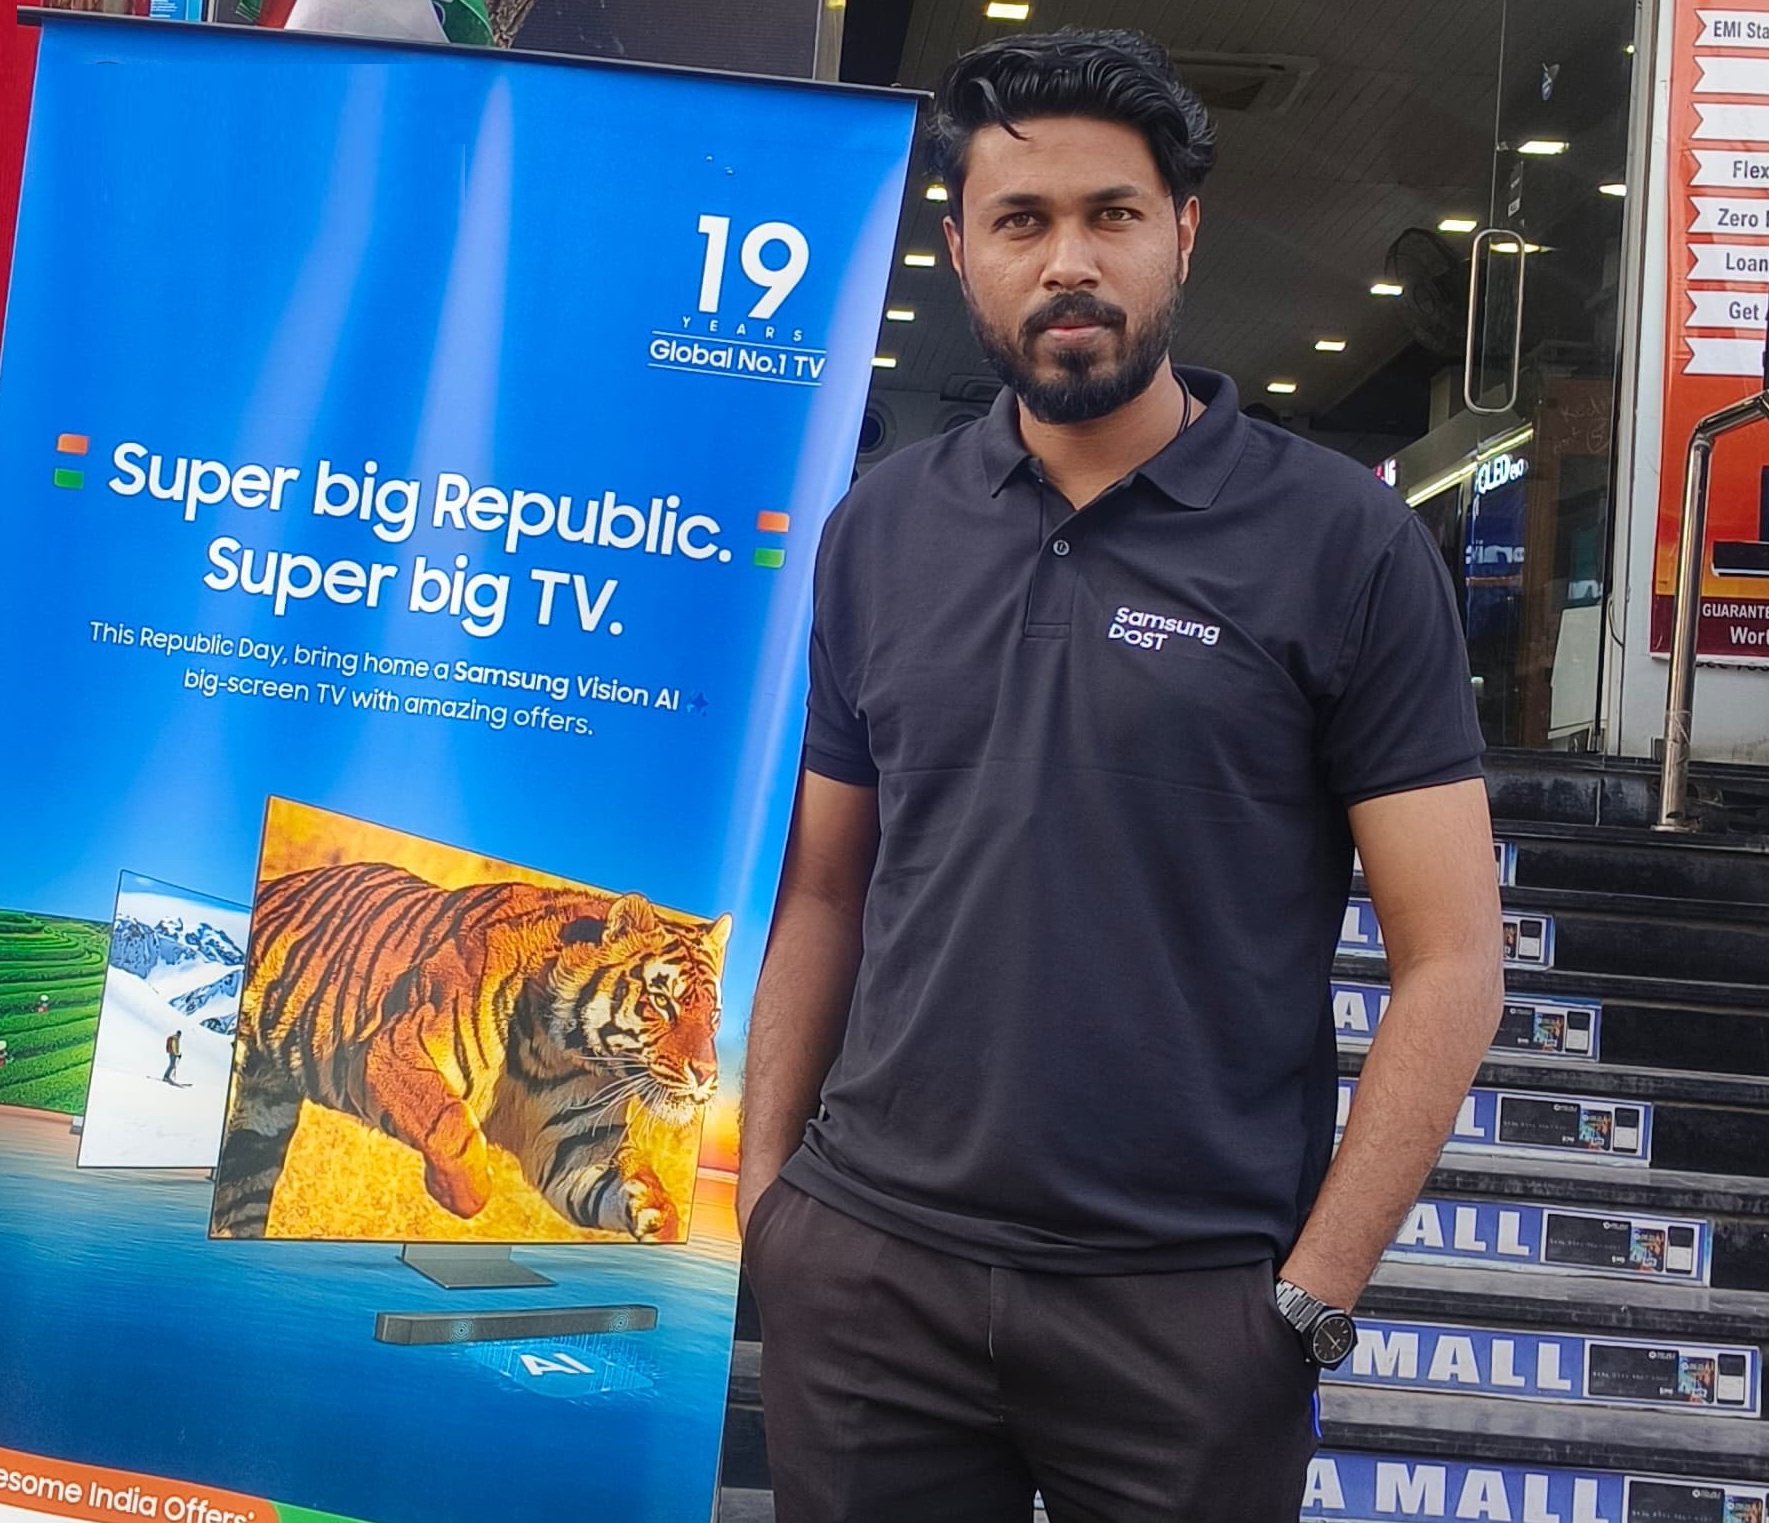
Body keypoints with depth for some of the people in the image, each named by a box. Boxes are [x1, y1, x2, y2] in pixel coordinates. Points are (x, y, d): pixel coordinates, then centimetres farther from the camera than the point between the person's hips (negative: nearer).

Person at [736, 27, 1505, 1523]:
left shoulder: (1344, 543, -5)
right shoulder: (878, 532, 6)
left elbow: (1451, 959, -6)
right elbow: (821, 894, 11)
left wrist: (1312, 1296, -10)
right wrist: (764, 1181, 4)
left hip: (1188, 1300, -2)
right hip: (864, 1267, 3)